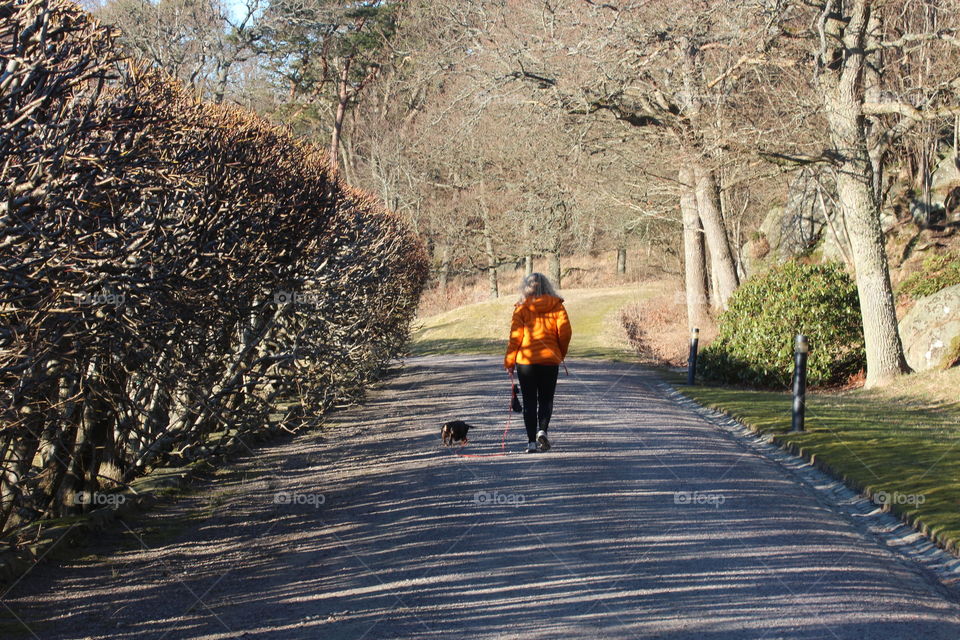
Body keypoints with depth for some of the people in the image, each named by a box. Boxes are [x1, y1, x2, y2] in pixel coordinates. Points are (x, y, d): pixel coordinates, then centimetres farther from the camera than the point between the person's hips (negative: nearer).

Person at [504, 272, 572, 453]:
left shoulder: (522, 308, -3)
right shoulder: (556, 306, 1)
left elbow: (516, 336, -6)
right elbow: (565, 331, -4)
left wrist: (509, 361, 2)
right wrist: (561, 353, 12)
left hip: (526, 360, -1)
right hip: (550, 360, 1)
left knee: (529, 401, 7)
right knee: (546, 399, 13)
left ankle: (531, 441, 2)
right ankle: (542, 430, -11)